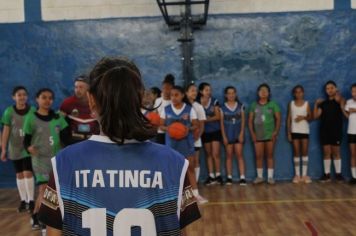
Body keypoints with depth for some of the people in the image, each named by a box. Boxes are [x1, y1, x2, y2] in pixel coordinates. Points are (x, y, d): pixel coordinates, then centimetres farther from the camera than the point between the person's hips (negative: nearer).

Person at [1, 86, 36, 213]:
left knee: (28, 173, -8)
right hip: (15, 148, 2)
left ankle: (31, 201, 2)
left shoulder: (32, 110, -6)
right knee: (19, 174, 9)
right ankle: (23, 201, 19)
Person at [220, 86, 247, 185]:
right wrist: (224, 136, -5)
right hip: (228, 134, 0)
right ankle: (229, 177, 11)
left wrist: (242, 133, -7)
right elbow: (221, 123, 0)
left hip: (238, 134, 0)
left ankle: (242, 177, -4)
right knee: (229, 155, 5)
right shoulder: (222, 107, 1)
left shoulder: (240, 106, 4)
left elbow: (243, 120, 2)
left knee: (239, 155, -3)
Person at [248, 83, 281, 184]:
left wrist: (276, 132, -10)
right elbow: (250, 120, 5)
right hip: (258, 135, 1)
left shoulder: (273, 104, 1)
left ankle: (270, 177, 10)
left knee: (270, 155, 4)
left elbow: (278, 119, -1)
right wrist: (252, 133, -3)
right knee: (259, 156, 2)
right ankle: (259, 176, 12)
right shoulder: (254, 105, 5)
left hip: (270, 134, -1)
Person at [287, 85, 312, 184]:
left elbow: (310, 118, 3)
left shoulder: (306, 103, 2)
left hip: (304, 131, 0)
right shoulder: (291, 104, 5)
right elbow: (289, 118, 4)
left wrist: (303, 117, -19)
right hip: (294, 131, 0)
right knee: (296, 152, 2)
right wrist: (288, 132, -1)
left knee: (305, 152, 1)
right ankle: (297, 175, 7)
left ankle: (304, 175, 7)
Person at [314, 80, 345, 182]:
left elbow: (343, 107, -21)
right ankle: (327, 174, 8)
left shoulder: (339, 100, 2)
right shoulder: (323, 103, 12)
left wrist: (340, 100, -36)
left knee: (336, 152, 2)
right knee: (326, 152, 5)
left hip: (336, 130, -3)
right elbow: (316, 116, 5)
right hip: (324, 130, 3)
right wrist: (316, 104, -5)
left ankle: (338, 173, 9)